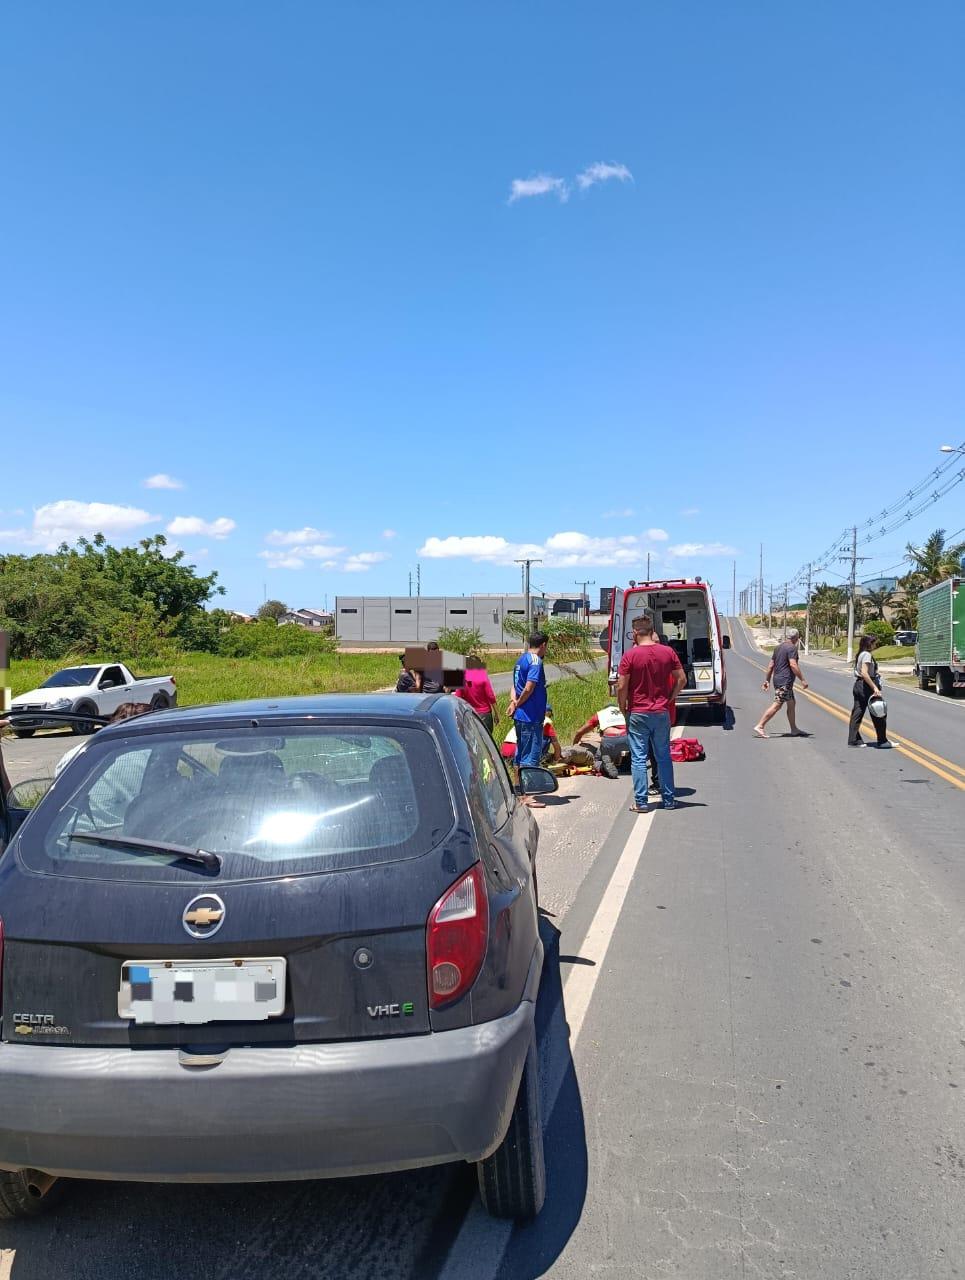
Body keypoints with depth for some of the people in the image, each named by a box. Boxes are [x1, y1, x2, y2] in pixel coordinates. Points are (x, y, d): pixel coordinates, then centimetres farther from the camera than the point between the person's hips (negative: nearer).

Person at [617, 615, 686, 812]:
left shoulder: (630, 655, -11)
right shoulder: (668, 652, 0)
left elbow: (621, 687, -12)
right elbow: (681, 679, 2)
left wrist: (623, 709, 2)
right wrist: (670, 699, 11)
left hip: (638, 714, -3)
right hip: (662, 713, 3)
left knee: (639, 759, 3)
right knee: (664, 756, 13)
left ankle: (641, 802, 4)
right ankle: (668, 799, 18)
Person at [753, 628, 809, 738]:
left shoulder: (779, 647, 16)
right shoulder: (792, 648, -12)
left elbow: (771, 665, 17)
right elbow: (793, 665, -22)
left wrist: (767, 680, 20)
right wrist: (802, 680, -20)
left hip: (778, 680, 10)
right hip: (785, 681, -10)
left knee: (791, 703, 16)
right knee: (777, 705, -10)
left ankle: (794, 729, 21)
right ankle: (759, 726, -14)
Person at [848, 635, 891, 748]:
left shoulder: (860, 654, 13)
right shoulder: (867, 655, -15)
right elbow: (864, 673, -25)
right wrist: (875, 687, -26)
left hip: (858, 684, 9)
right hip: (866, 686, -9)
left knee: (857, 713, 8)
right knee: (879, 713, 2)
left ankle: (853, 740, 8)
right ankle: (882, 741, 10)